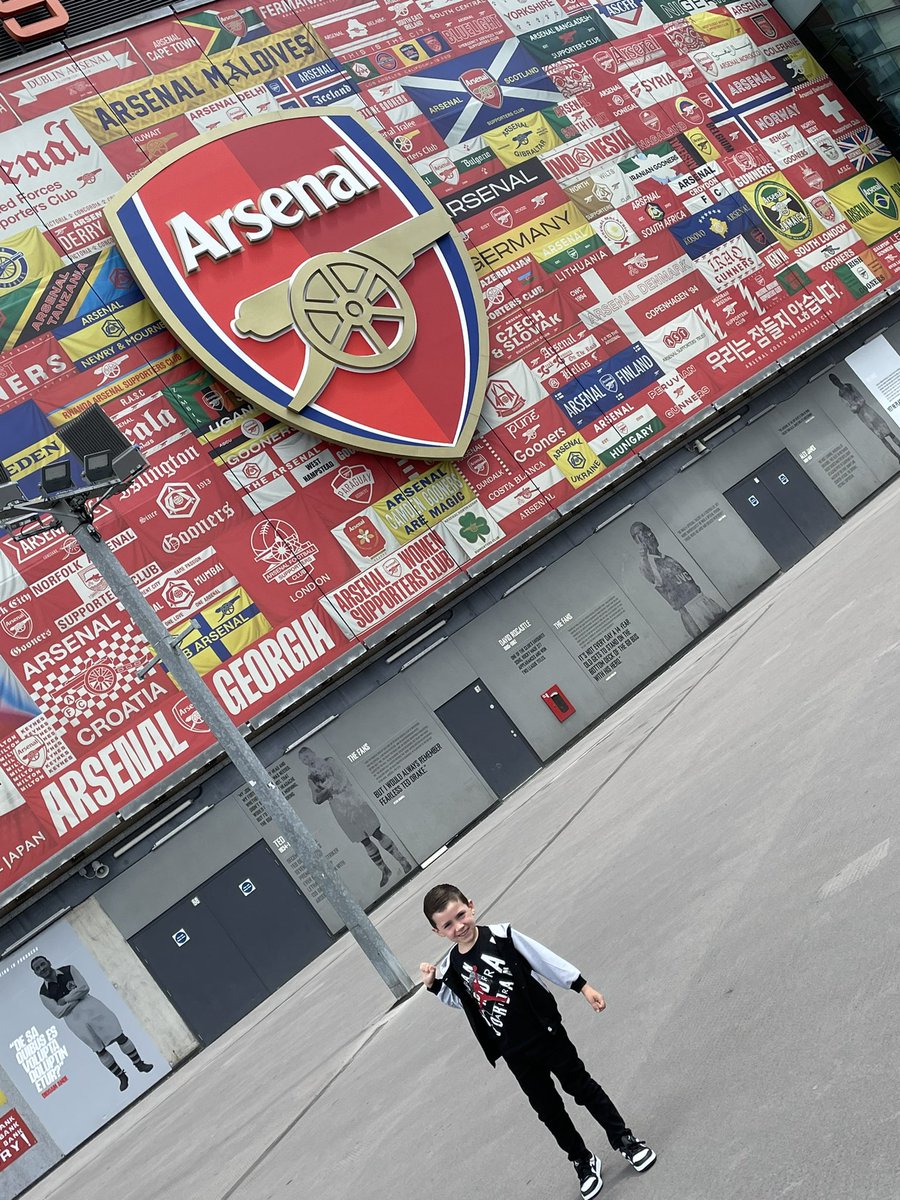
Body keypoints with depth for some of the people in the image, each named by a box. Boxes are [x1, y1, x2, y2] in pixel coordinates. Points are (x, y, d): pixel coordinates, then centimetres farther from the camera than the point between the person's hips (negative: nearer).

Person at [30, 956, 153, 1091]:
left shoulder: (69, 970, 0)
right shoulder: (44, 993, -2)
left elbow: (84, 988, -7)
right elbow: (58, 1012, -9)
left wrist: (64, 999, -11)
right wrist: (76, 997, -10)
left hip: (90, 1007, 1)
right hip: (75, 1019, -1)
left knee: (120, 1036, -3)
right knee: (99, 1050, 2)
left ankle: (139, 1064, 14)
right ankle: (122, 1077, 19)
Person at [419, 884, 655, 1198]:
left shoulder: (501, 936, -17)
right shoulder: (451, 968, -7)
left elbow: (547, 961, -11)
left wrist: (583, 987, -11)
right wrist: (433, 985, -3)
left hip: (545, 1033, -3)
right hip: (515, 1054, 3)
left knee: (581, 1086, 11)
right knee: (548, 1108, 15)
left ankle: (624, 1139, 31)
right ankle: (583, 1161, 37)